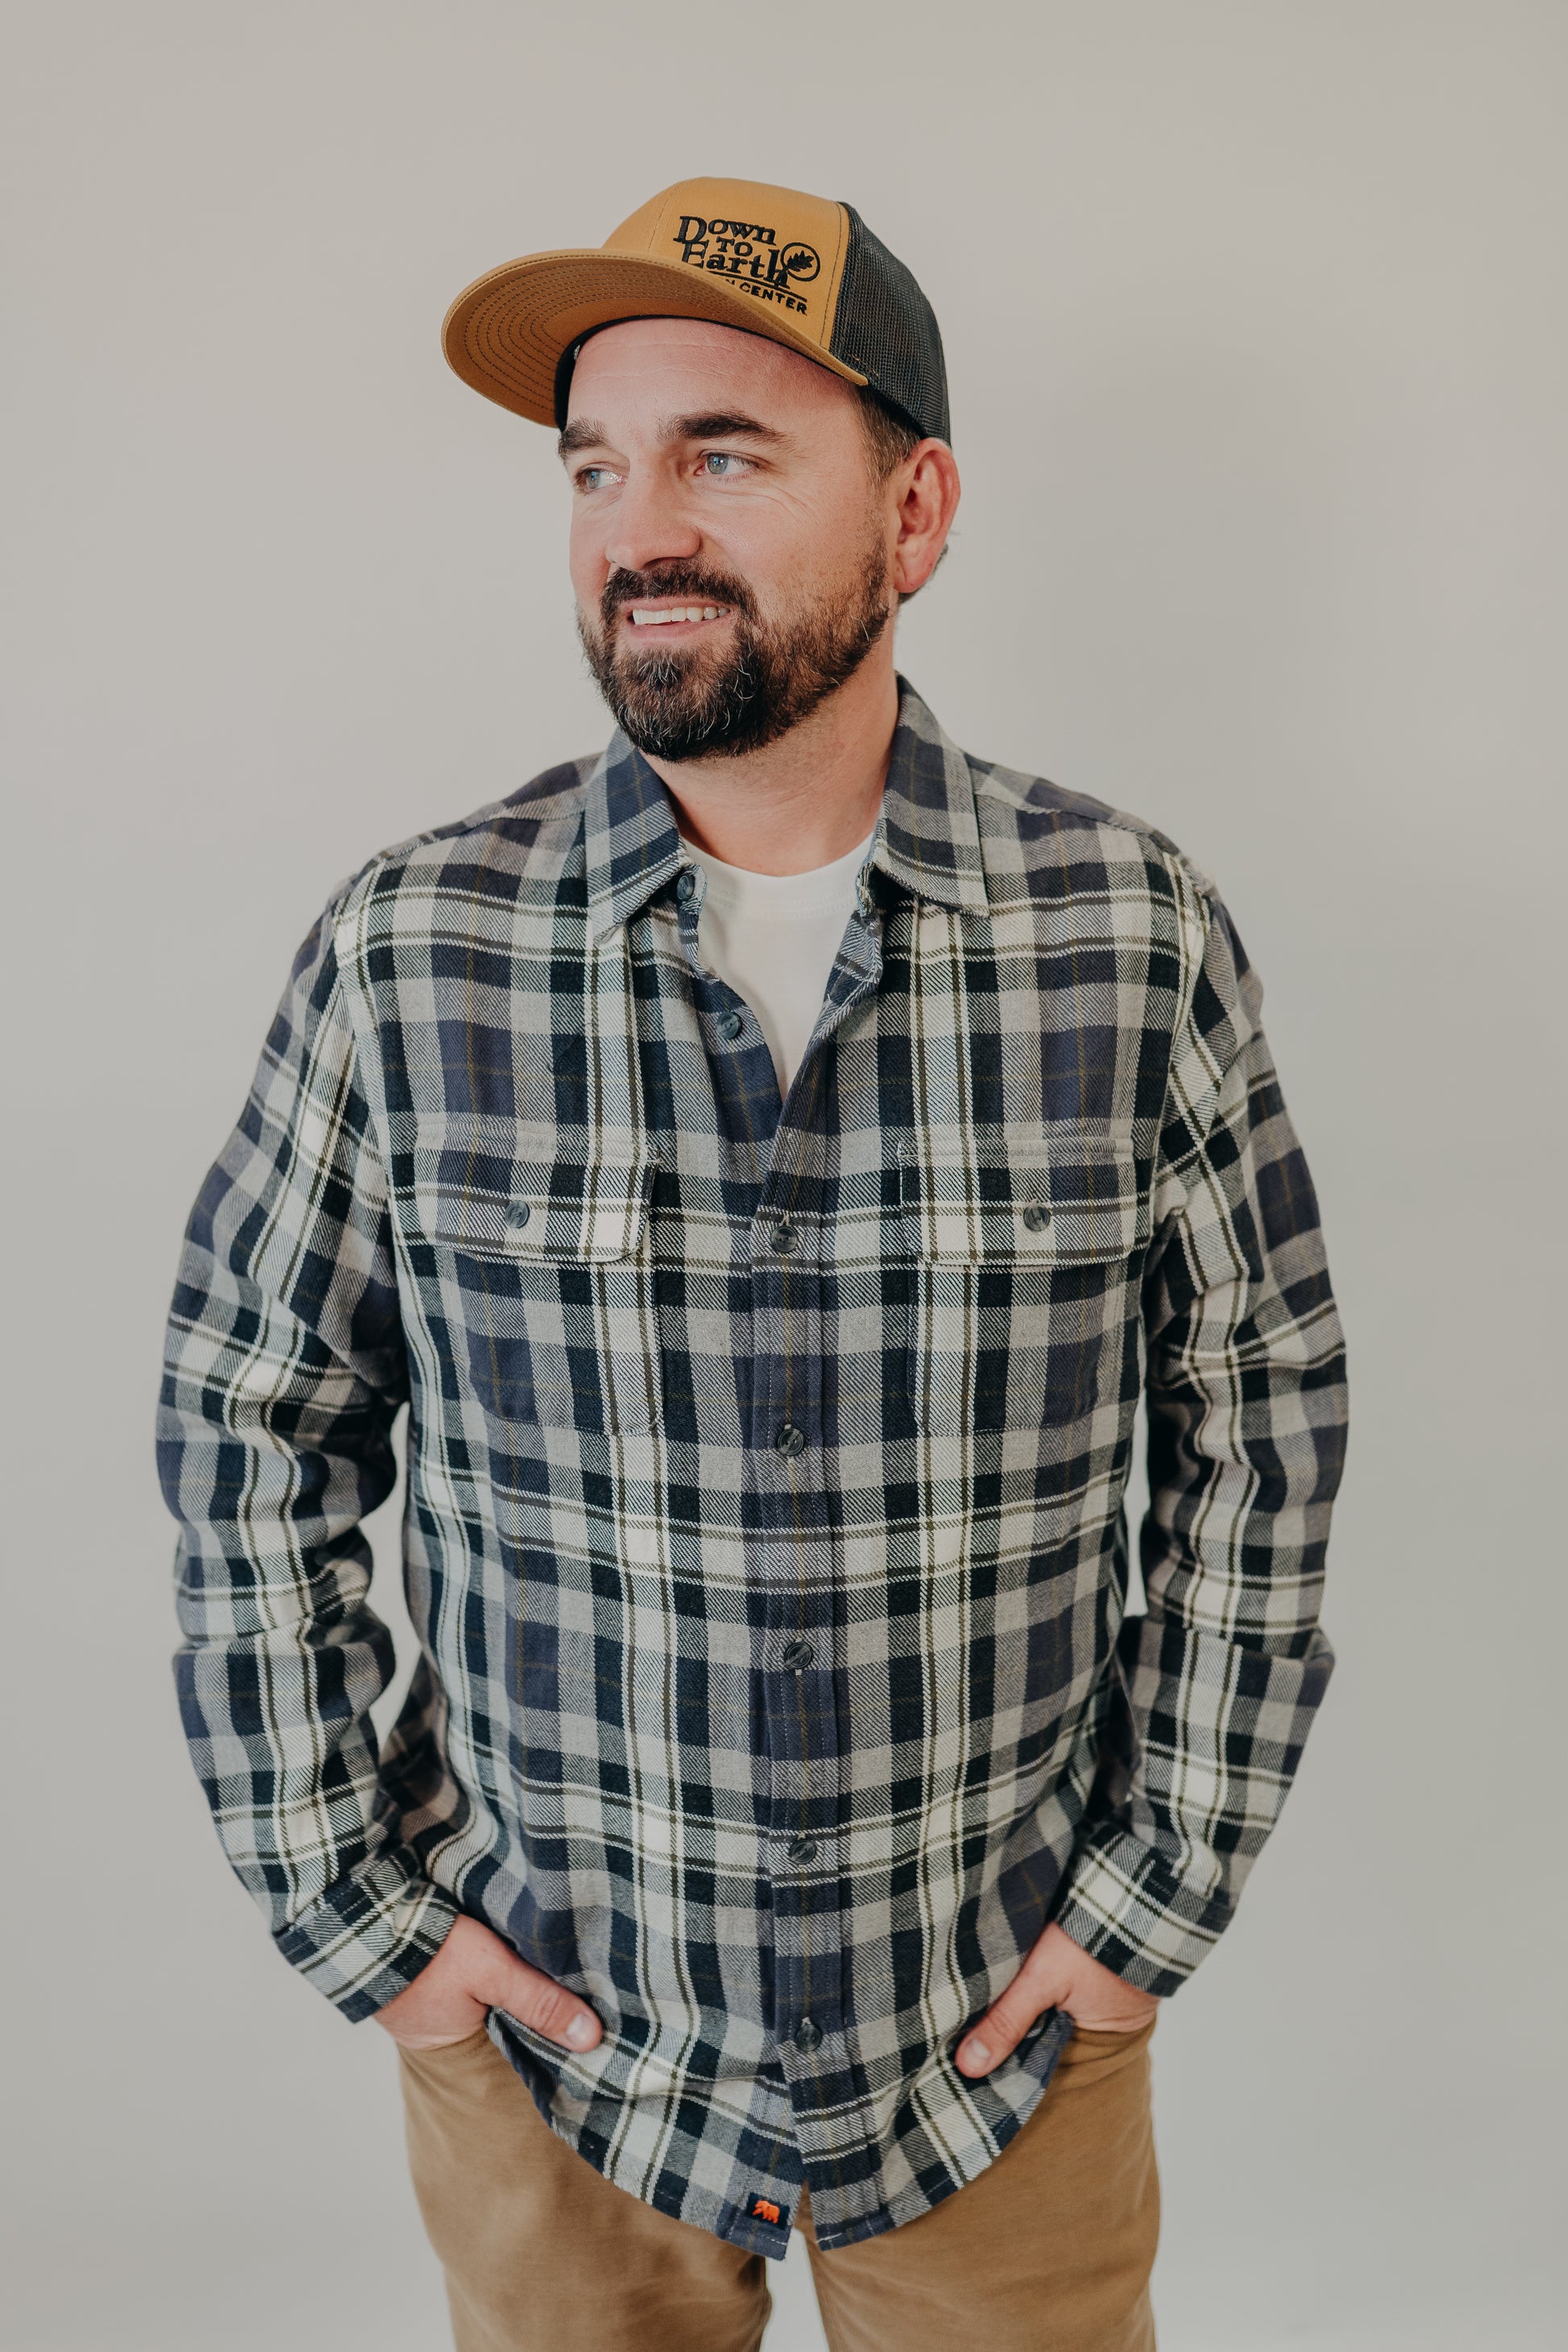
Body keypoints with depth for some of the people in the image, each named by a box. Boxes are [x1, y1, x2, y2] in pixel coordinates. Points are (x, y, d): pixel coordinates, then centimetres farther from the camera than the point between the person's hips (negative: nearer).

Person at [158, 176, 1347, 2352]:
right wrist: (353, 1908, -2)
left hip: (1009, 2040, 1)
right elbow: (252, 1430, -2)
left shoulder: (1138, 936, -11)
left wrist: (1159, 1892, -3)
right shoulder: (410, 954, -12)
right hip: (543, 2030, 0)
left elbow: (1264, 1417, -2)